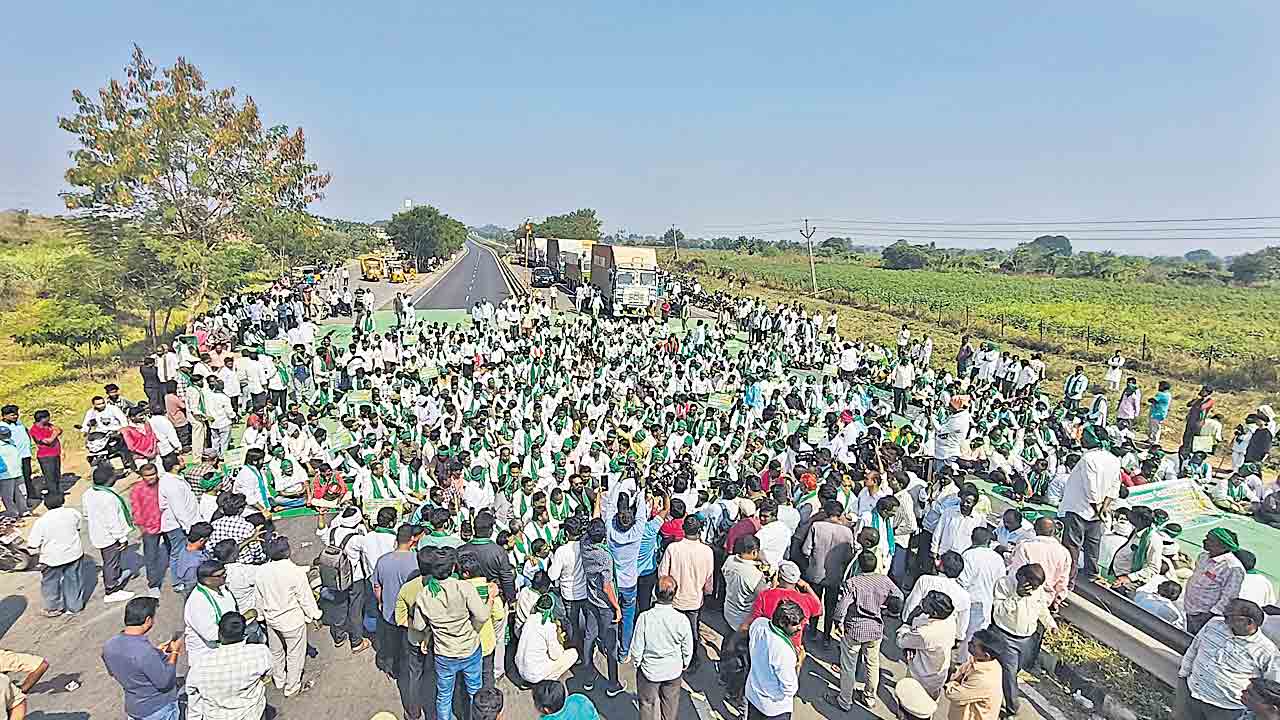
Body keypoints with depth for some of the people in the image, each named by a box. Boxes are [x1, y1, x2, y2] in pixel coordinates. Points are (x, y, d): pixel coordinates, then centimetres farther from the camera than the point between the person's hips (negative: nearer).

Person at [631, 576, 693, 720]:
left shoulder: (644, 617, -26)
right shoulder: (681, 620, -23)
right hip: (673, 671, 1)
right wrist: (684, 665, 11)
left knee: (648, 704, 22)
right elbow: (688, 650, -9)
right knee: (670, 705, 25)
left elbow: (637, 648, -15)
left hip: (649, 670, -1)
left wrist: (637, 664, 5)